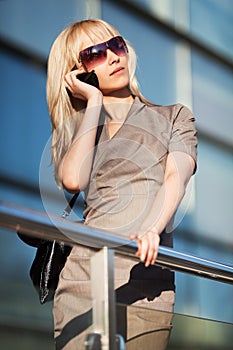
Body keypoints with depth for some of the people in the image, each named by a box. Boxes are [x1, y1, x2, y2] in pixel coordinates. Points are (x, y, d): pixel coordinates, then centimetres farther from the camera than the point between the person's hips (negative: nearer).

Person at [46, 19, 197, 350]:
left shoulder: (174, 117, 19)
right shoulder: (73, 128, 21)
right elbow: (74, 180, -1)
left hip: (147, 281, -1)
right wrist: (94, 104, 8)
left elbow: (176, 178, -1)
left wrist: (151, 229, -22)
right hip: (83, 277, 1)